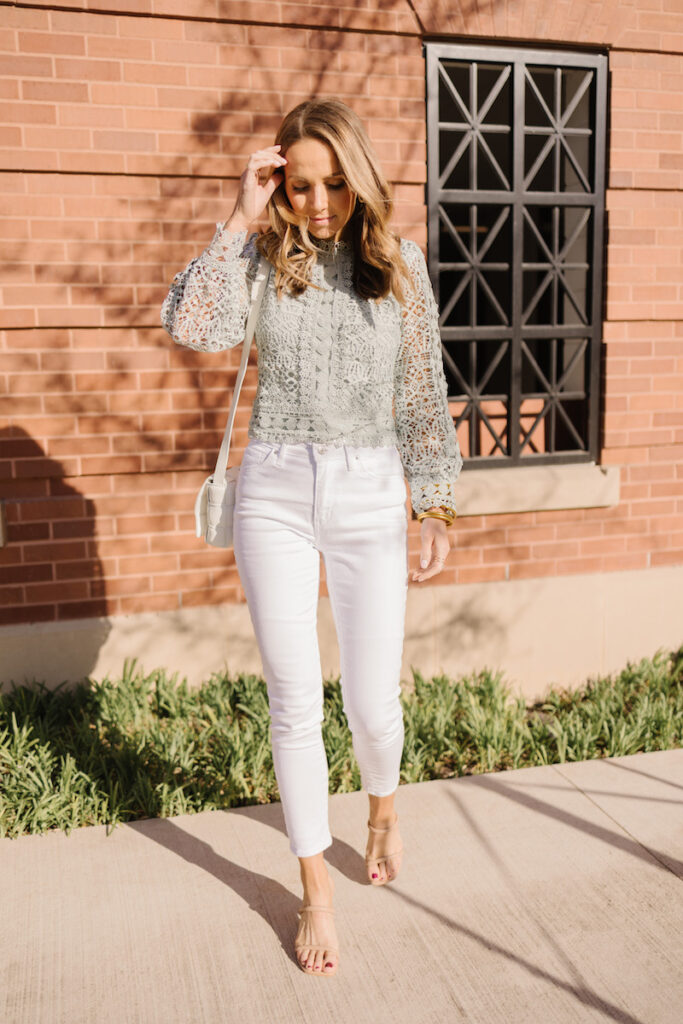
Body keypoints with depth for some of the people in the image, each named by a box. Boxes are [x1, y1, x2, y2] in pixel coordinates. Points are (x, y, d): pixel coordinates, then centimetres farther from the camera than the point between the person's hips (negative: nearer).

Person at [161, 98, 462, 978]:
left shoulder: (400, 262, 4)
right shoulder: (263, 257, 2)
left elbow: (423, 396, 6)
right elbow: (192, 328, -17)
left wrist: (436, 507, 5)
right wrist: (240, 218, -12)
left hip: (369, 496, 0)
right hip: (275, 493, 0)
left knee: (373, 701, 5)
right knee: (294, 703, 4)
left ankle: (382, 809, 42)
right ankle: (316, 887, 24)